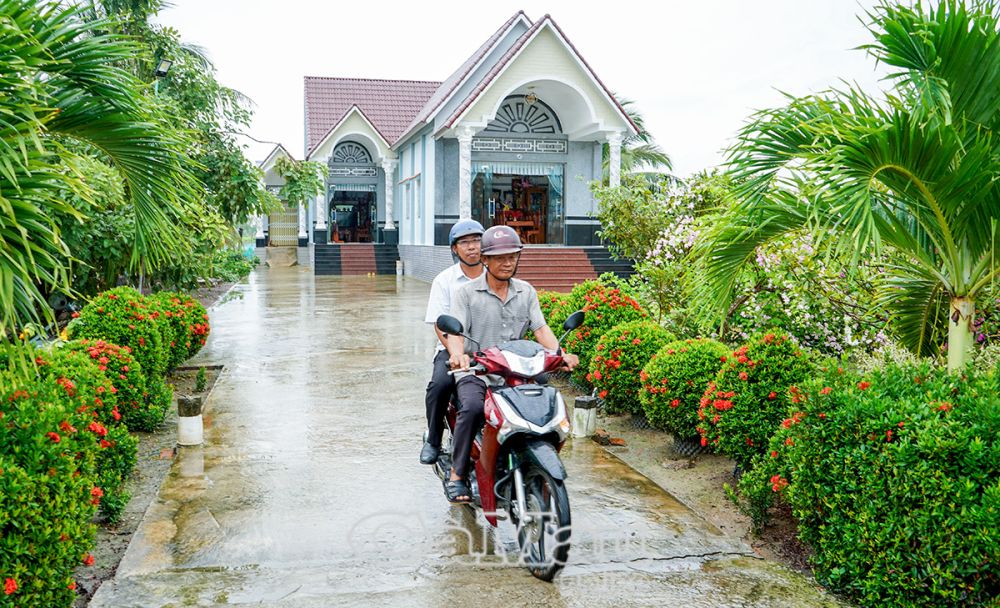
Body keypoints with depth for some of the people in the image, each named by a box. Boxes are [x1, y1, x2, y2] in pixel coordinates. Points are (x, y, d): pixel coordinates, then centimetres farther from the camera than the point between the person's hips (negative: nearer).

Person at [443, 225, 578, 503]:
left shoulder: (527, 292, 15)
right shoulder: (466, 293, 3)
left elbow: (540, 328, 5)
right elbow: (455, 331, -9)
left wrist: (560, 354, -15)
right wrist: (458, 354, -32)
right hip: (475, 373, -3)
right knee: (473, 407, -34)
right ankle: (457, 475, -19)